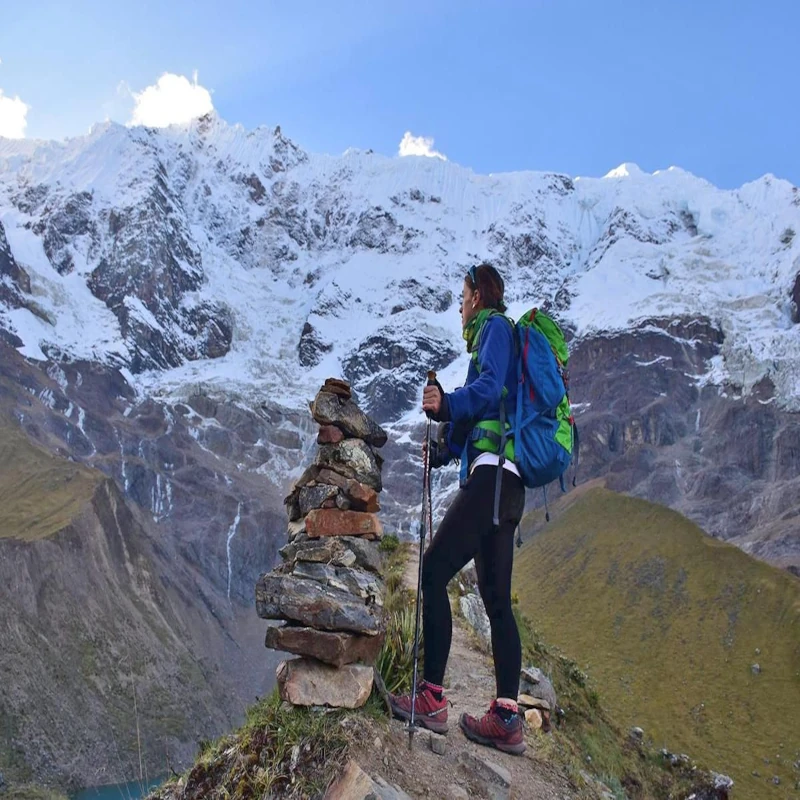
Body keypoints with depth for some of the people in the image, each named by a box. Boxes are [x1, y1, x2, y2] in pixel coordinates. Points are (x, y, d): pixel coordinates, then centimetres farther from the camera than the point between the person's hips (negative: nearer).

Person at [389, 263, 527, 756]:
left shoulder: (495, 326, 1)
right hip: (506, 483, 10)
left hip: (492, 475, -10)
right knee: (496, 599, 7)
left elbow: (489, 388, -20)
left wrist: (449, 404, -33)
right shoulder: (492, 333, 29)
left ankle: (432, 698, -9)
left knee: (433, 573, -11)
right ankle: (507, 719, 8)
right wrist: (440, 450, 34)